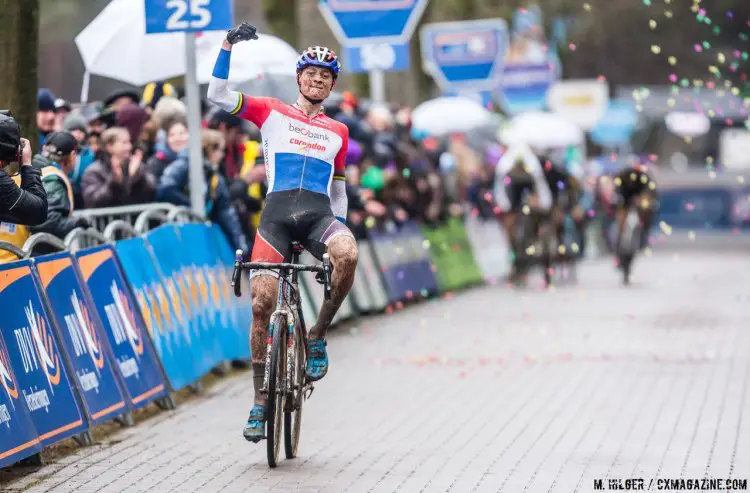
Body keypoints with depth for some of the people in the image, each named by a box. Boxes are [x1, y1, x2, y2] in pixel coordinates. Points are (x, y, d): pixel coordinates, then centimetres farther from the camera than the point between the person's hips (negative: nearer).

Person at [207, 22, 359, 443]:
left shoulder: (337, 131, 22)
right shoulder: (272, 113, 14)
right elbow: (218, 95, 5)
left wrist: (340, 228, 23)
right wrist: (229, 47, -3)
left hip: (319, 214, 1)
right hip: (277, 212, -1)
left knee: (348, 255, -33)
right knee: (262, 303, -10)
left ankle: (318, 338, -12)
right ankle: (261, 400, 2)